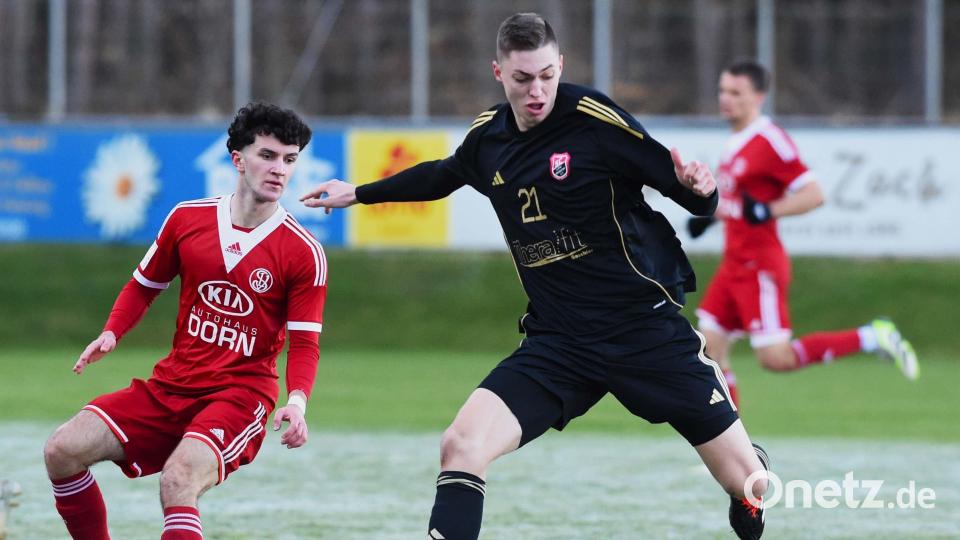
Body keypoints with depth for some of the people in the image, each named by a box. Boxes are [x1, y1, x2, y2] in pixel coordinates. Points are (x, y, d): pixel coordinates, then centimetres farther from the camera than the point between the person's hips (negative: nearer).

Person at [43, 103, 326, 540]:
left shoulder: (304, 252, -7)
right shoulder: (187, 218, 3)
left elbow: (305, 342, -6)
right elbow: (144, 284, 17)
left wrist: (297, 401, -25)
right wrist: (111, 333, -1)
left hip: (241, 394, -5)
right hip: (170, 386, 5)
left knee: (177, 481, -33)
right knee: (63, 449, -10)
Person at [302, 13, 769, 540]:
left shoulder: (596, 120, -12)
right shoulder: (487, 137, 3)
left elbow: (692, 198, -8)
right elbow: (443, 176, 27)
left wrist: (700, 189, -31)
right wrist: (358, 193, 36)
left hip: (647, 327, -4)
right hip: (557, 341, 4)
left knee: (750, 484, -5)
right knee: (461, 447, -15)